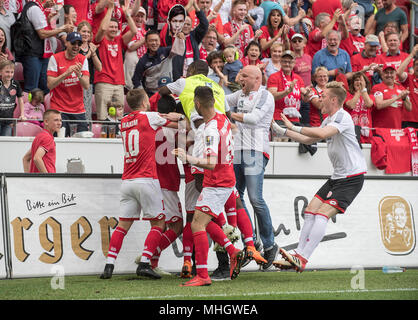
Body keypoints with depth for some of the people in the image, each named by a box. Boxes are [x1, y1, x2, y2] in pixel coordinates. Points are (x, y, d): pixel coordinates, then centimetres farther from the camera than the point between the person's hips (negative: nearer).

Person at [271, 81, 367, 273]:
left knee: (323, 214, -18)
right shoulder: (329, 120, 17)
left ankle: (301, 259, -23)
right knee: (311, 211, 3)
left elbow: (322, 134, -31)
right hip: (337, 176, 10)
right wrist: (282, 131, 24)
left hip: (352, 177, -10)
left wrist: (294, 127, -22)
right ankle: (298, 256, 2)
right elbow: (309, 139, 28)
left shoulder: (342, 116, -15)